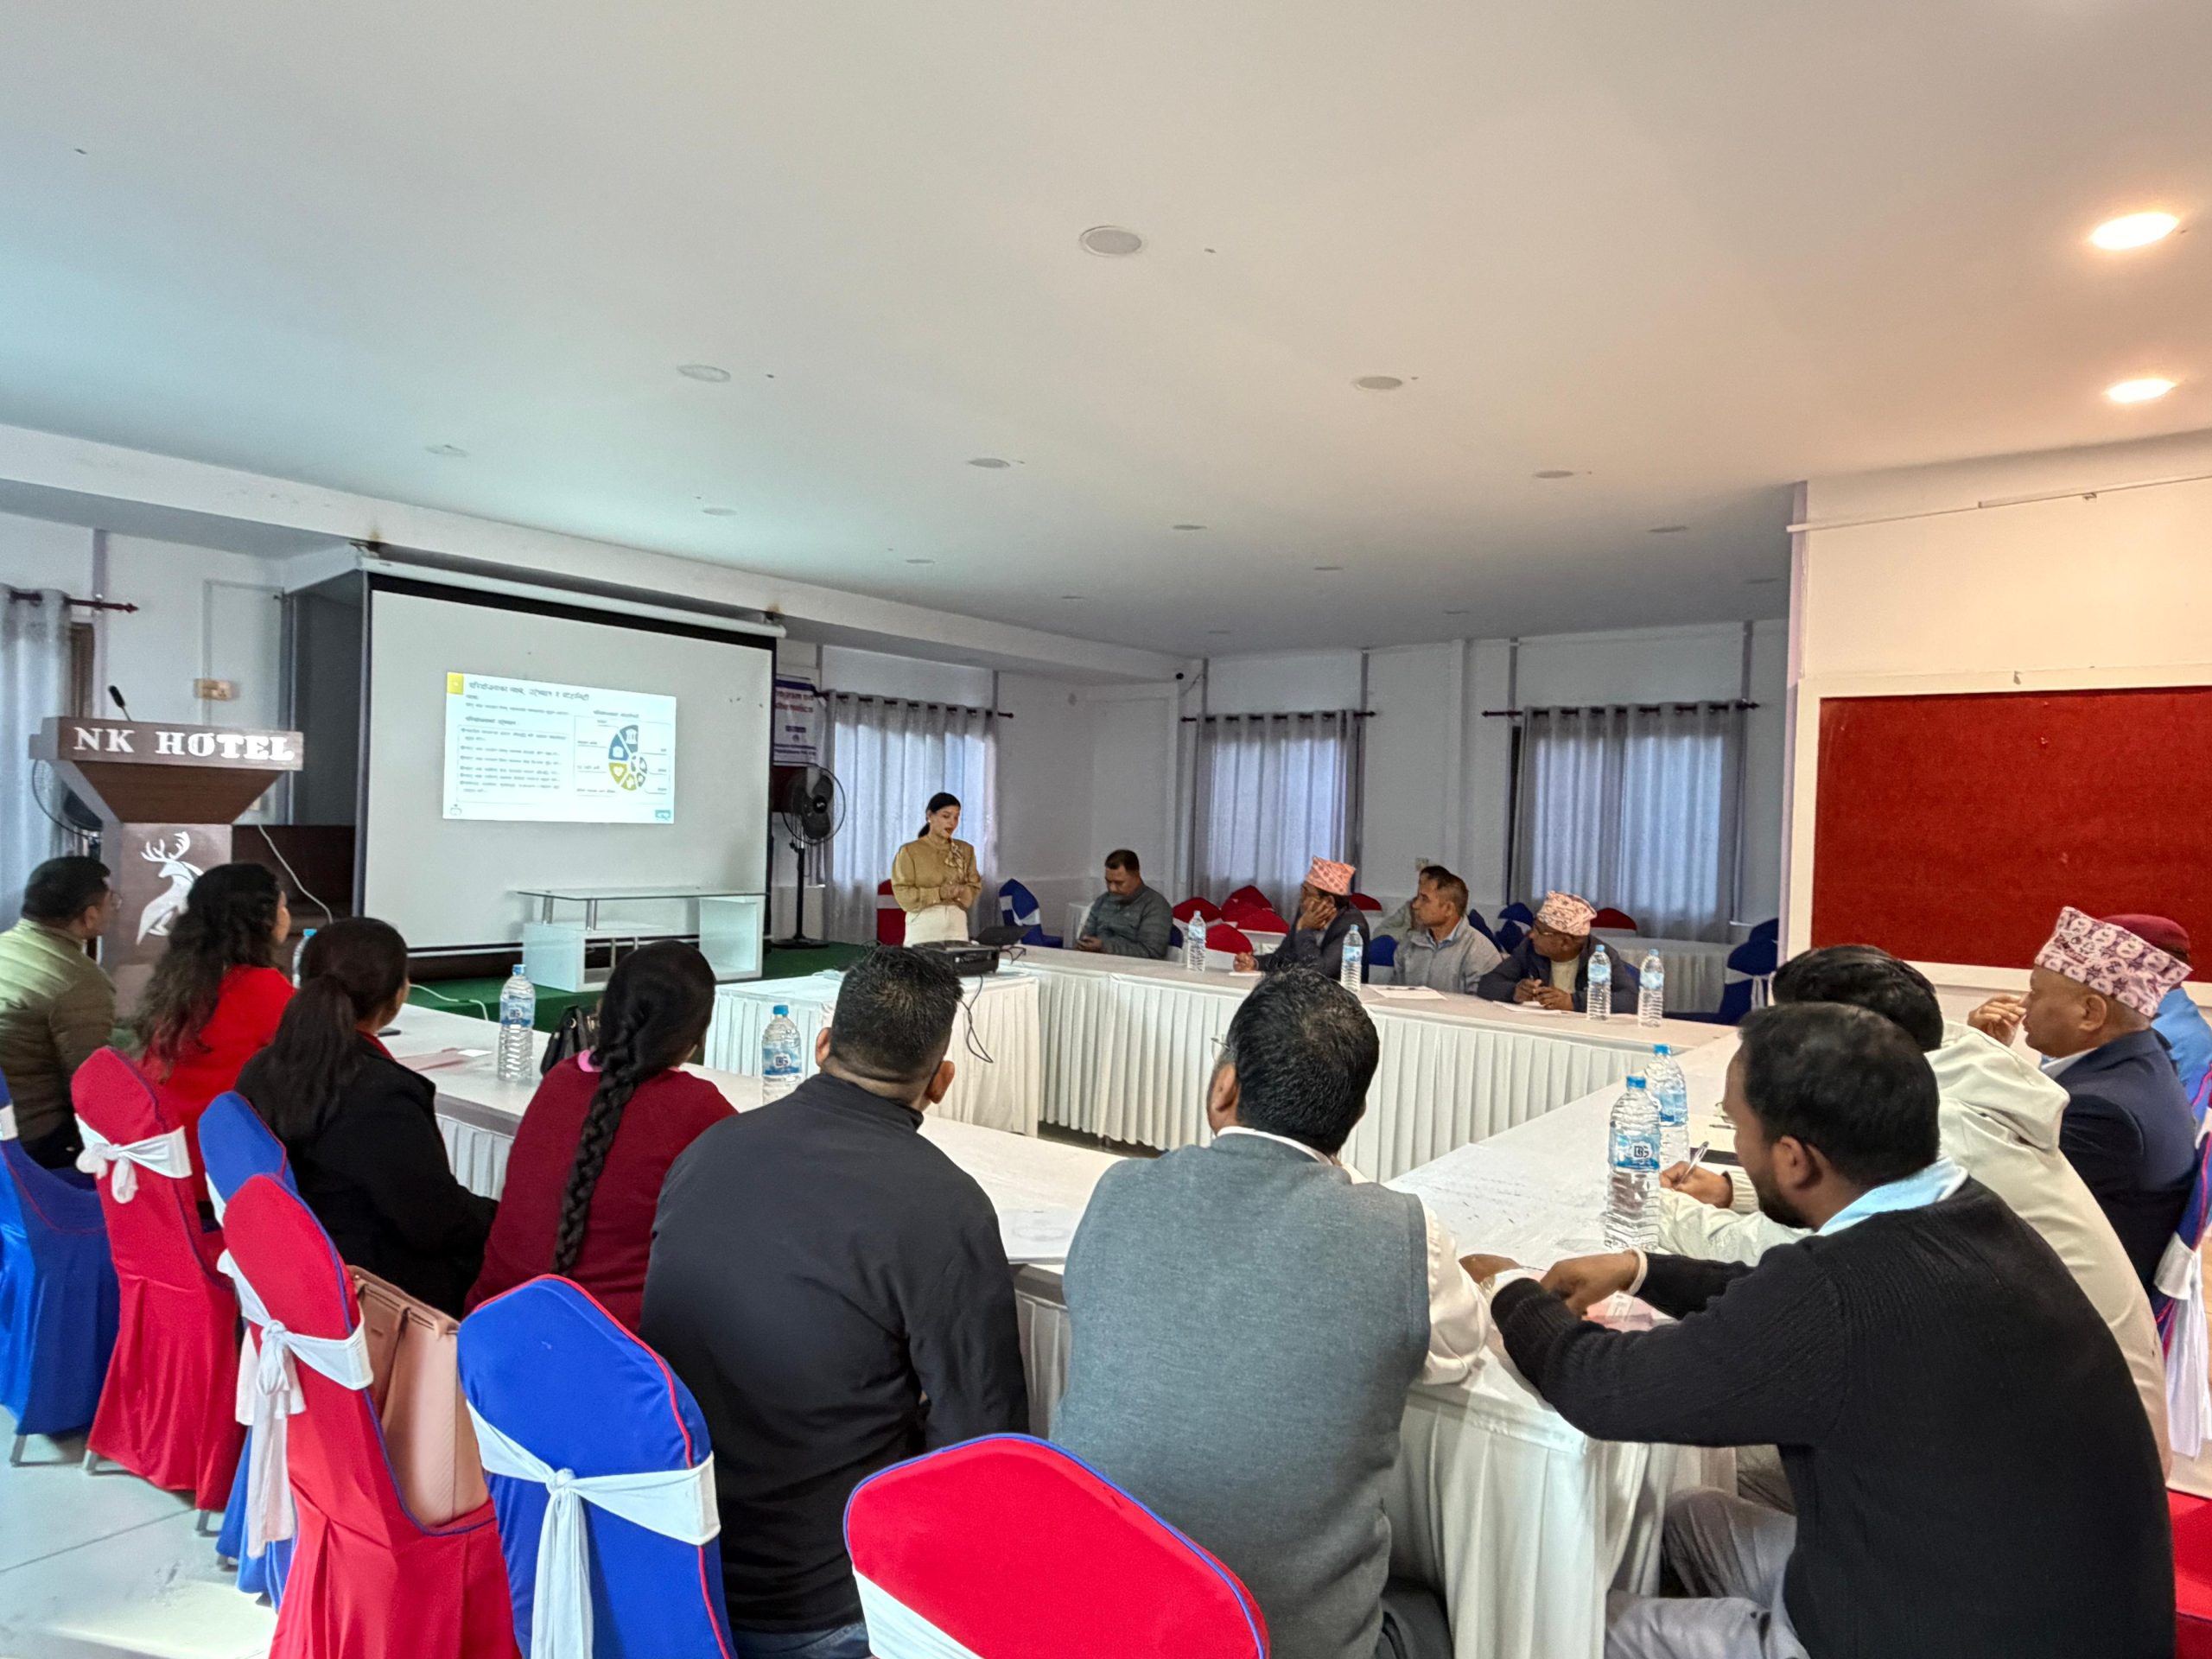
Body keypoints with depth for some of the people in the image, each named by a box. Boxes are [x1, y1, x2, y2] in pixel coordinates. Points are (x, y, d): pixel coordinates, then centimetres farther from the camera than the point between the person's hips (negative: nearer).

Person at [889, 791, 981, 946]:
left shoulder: (965, 850, 11)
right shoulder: (910, 851, -2)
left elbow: (975, 888, 11)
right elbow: (903, 895, -7)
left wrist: (961, 892, -11)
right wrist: (939, 893, -19)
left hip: (957, 923, 3)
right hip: (923, 923, -3)